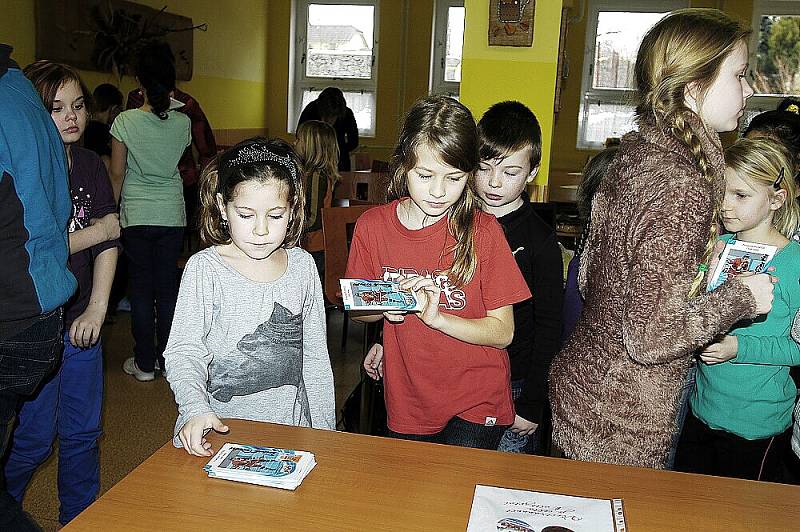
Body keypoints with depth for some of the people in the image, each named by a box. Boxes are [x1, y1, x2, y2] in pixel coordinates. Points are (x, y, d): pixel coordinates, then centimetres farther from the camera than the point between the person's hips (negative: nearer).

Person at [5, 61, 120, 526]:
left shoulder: (90, 165, 6)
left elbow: (110, 241, 1)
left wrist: (97, 309, -9)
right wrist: (97, 230, -10)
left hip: (82, 321, 5)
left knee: (82, 433, 14)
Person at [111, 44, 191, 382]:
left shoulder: (125, 121, -9)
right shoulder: (182, 123, -2)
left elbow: (117, 174, -6)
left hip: (136, 215, -2)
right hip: (172, 215, 2)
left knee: (141, 287, 6)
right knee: (168, 287, 10)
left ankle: (145, 363, 13)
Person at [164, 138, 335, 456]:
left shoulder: (303, 266, 0)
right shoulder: (204, 269, -11)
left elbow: (315, 355, 6)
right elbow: (183, 352, -12)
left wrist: (324, 429, 6)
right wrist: (195, 409, -30)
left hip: (291, 422, 3)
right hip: (223, 425, -2)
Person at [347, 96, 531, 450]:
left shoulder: (484, 231, -12)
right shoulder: (372, 226, -6)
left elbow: (502, 332, -11)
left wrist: (435, 316, -25)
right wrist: (387, 308, -15)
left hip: (476, 405, -2)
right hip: (406, 403, 3)